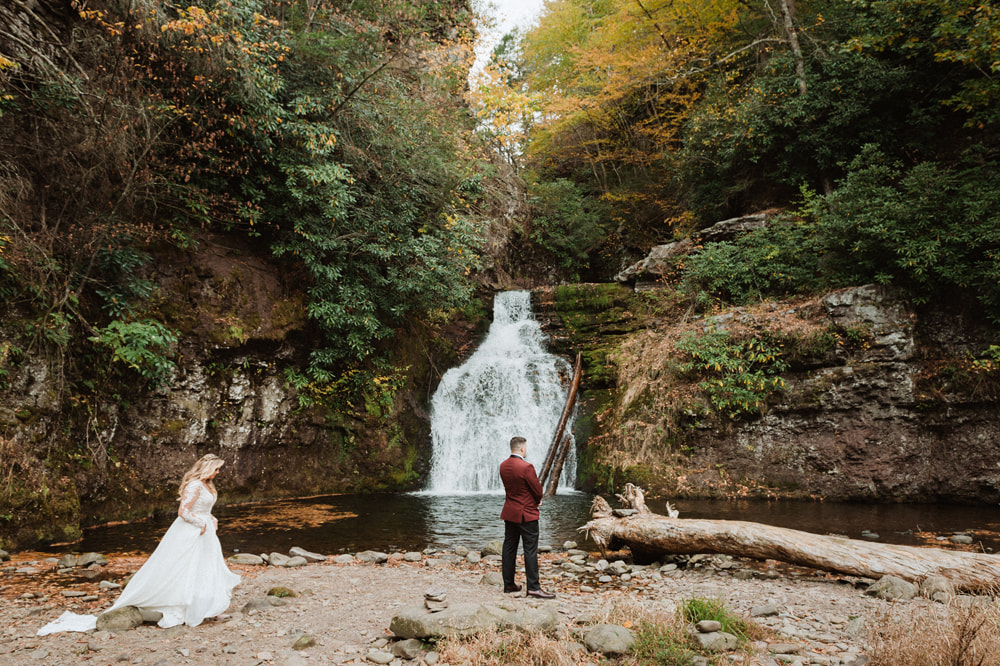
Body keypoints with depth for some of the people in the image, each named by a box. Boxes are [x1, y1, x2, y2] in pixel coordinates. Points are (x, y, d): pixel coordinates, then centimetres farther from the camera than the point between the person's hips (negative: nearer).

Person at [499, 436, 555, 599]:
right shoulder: (526, 467, -19)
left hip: (509, 513, 8)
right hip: (526, 514, -7)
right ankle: (533, 587, -1)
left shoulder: (503, 466, 3)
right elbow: (538, 491, -12)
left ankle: (508, 584, 20)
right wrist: (536, 502, 11)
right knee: (530, 551, -3)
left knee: (509, 548, 12)